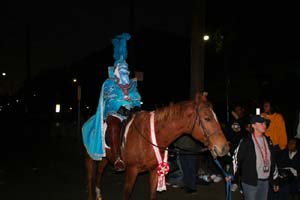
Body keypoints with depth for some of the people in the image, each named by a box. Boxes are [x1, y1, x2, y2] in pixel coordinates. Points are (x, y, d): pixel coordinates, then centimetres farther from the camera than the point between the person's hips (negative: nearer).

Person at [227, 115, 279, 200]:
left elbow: (272, 161, 14)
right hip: (250, 181, -6)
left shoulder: (268, 141, 7)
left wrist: (275, 180, 17)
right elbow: (236, 158, -12)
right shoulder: (246, 142, -12)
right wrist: (230, 174, -21)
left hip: (265, 181, 6)